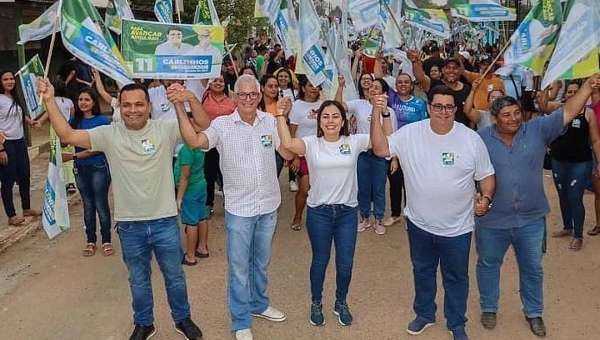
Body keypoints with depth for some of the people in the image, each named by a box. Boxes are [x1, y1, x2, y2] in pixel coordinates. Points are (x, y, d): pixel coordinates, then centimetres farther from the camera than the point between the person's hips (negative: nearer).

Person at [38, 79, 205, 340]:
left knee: (175, 277, 18)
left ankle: (182, 318, 41)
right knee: (138, 281, 21)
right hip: (129, 225, 1)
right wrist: (49, 101, -18)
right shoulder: (109, 134, -5)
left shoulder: (165, 129, -8)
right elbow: (67, 135, -10)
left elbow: (202, 125, -15)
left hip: (165, 221, -1)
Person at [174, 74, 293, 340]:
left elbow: (288, 154, -4)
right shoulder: (222, 125, -10)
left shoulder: (270, 121, -2)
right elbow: (194, 141, -24)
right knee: (238, 267, 8)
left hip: (268, 206, 3)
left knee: (261, 262, 22)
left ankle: (259, 304, 44)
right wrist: (179, 109, -30)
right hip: (239, 209, -3)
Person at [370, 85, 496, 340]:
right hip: (419, 223, 1)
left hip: (457, 227, -1)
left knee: (456, 277, 16)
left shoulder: (471, 139, -9)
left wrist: (486, 197, -19)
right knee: (422, 271, 22)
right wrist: (376, 116, -26)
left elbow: (486, 175, -1)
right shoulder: (410, 133, -9)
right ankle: (424, 314, 45)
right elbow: (380, 149, -17)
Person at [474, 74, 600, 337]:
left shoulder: (538, 130, -5)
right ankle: (489, 308, 37)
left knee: (533, 268, 17)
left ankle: (534, 312, 38)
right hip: (492, 219, -1)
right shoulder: (481, 139, -7)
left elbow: (568, 113, -10)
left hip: (531, 219, 1)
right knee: (488, 265, 16)